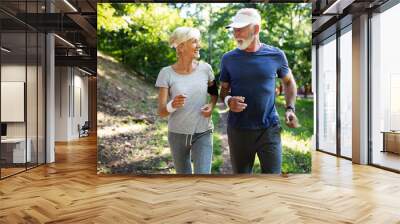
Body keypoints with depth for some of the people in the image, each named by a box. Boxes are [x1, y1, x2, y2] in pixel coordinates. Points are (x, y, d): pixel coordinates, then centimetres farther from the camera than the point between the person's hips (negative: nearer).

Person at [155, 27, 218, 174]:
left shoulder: (205, 68, -7)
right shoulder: (167, 73, -13)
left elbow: (214, 92, 13)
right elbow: (161, 112, -13)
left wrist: (211, 105, -9)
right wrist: (172, 106, -36)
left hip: (203, 134, 0)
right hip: (177, 134, 0)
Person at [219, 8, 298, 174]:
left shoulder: (276, 55, -2)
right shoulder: (228, 59, 0)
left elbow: (288, 82, 14)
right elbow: (223, 90, 9)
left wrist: (290, 108, 0)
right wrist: (228, 101, -14)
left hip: (269, 129, -1)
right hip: (238, 130, 1)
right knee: (241, 172, 15)